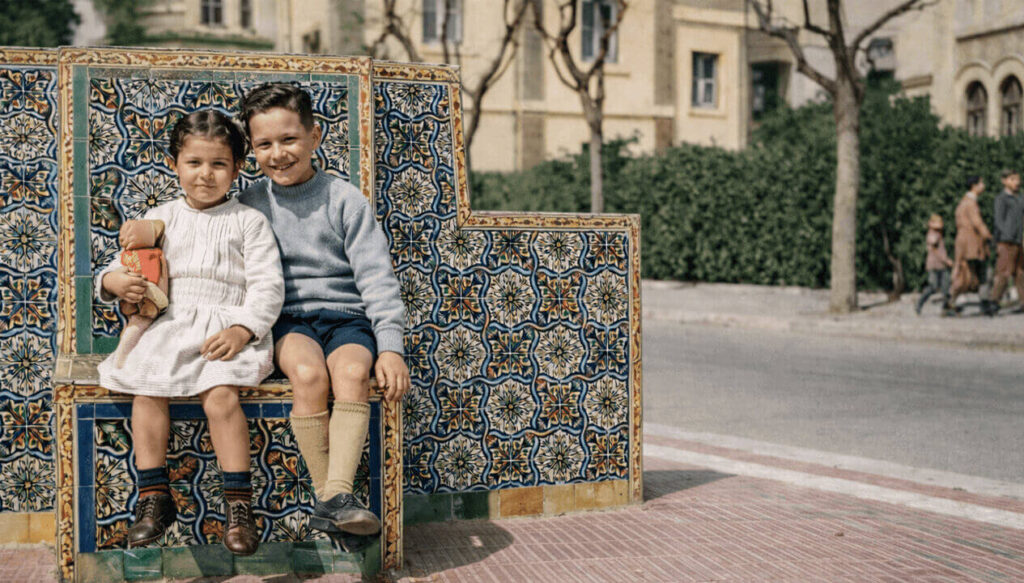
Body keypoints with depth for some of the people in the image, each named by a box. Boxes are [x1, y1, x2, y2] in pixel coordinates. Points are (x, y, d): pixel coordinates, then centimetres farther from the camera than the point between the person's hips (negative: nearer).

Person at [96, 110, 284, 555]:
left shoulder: (248, 222, 9)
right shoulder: (160, 219, 18)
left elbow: (268, 285, 1)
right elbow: (129, 264, 18)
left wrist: (243, 329, -15)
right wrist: (113, 281, -7)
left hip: (228, 327, -3)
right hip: (169, 323, 3)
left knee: (220, 394, -29)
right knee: (146, 390, -23)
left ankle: (238, 504, -21)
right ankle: (154, 497, -11)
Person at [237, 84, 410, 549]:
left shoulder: (344, 199, 3)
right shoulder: (251, 204, 9)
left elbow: (375, 275, -1)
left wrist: (390, 346, -10)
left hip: (346, 314, 0)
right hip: (288, 319, 0)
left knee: (352, 372, -32)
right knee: (308, 373, -32)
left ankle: (338, 495, -38)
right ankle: (325, 492, -23)